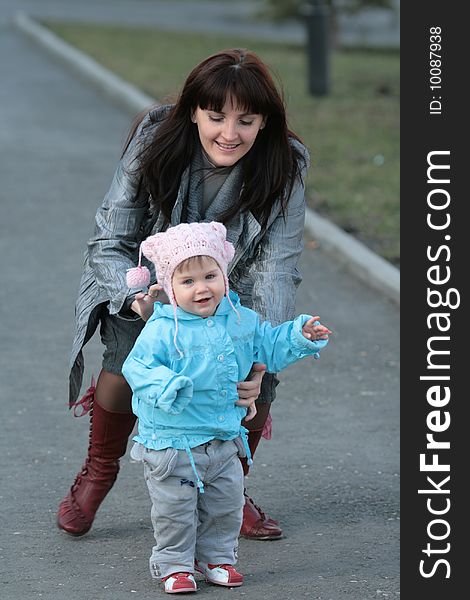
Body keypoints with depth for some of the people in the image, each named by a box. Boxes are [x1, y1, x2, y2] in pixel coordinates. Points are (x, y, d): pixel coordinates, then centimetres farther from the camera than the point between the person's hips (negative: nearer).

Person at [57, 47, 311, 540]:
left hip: (233, 293, 1)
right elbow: (109, 243, -20)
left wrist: (261, 357, -43)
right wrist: (136, 295, -42)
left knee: (256, 381, -22)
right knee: (132, 348, -28)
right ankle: (98, 471, -1)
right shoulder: (156, 142, -25)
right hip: (146, 283, -1)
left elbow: (276, 269, -28)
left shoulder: (284, 166, -24)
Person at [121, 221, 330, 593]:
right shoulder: (162, 330, -17)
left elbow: (270, 347, 15)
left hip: (224, 441, 5)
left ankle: (217, 557, 32)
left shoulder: (241, 321, 1)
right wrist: (165, 386, -38)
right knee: (175, 510, 3)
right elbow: (137, 367, -20)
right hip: (172, 442, -5)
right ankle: (174, 565, 18)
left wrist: (301, 336, 1)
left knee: (225, 506, 15)